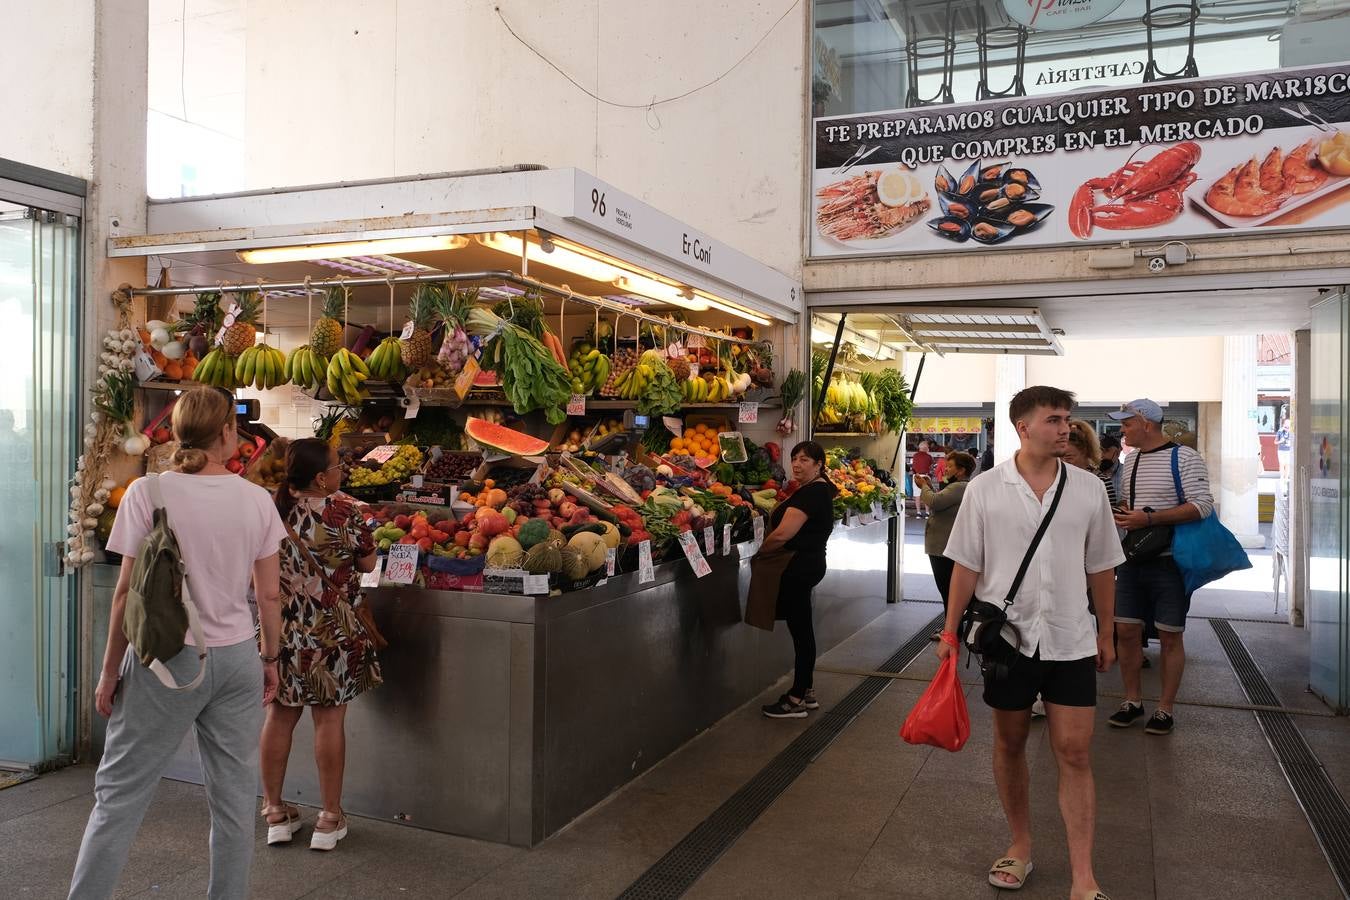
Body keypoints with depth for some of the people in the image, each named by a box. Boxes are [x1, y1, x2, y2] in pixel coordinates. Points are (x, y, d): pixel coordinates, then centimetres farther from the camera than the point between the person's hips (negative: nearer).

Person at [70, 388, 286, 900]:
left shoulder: (148, 493, -9)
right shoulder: (256, 498, -2)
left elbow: (128, 592, -8)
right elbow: (269, 596, 2)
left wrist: (110, 671, 3)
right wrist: (270, 658, 15)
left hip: (166, 660, -2)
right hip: (236, 658, 3)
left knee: (119, 793, 10)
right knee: (234, 794, 12)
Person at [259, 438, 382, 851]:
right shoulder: (343, 513, -14)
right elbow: (367, 564, -2)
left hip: (280, 630, 4)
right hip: (331, 633, -3)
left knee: (279, 717, 13)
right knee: (329, 720, 6)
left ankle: (275, 812, 24)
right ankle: (330, 818, 15)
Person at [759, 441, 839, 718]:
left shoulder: (809, 493, -18)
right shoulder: (821, 489, 14)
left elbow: (782, 534, -24)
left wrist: (760, 551, -8)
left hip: (799, 567, -11)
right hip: (810, 563, 11)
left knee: (800, 630, -4)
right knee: (802, 629, 16)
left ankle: (797, 699, 4)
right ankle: (805, 692, 25)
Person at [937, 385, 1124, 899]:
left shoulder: (1088, 488, 0)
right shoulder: (985, 490, -5)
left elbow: (1100, 568, 8)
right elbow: (966, 566, -1)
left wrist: (1105, 633, 11)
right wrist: (951, 632, -2)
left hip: (1070, 640, 1)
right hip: (1006, 635, 0)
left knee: (1075, 753, 0)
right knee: (1009, 744, 13)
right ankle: (1020, 846, 31)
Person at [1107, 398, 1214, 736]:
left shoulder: (1184, 457, -10)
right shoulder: (1131, 459, 12)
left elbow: (1202, 505, -18)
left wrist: (1149, 519, -24)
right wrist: (1122, 512, 3)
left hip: (1169, 560, -6)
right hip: (1134, 557, 7)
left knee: (1170, 635, 3)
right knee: (1126, 630, 7)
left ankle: (1165, 709, 14)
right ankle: (1132, 701, 21)